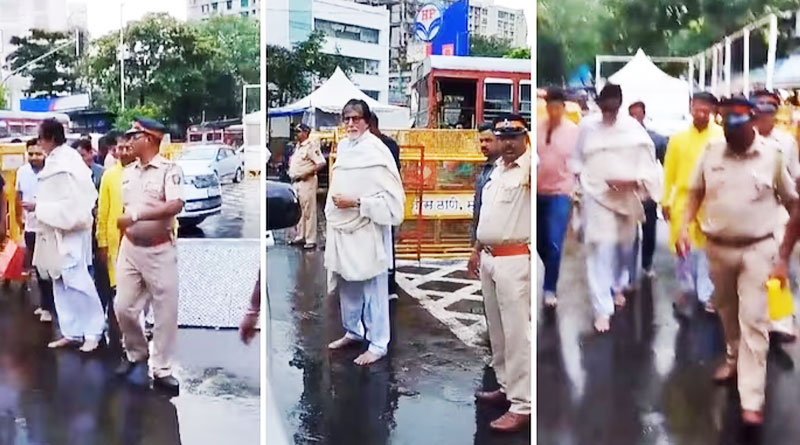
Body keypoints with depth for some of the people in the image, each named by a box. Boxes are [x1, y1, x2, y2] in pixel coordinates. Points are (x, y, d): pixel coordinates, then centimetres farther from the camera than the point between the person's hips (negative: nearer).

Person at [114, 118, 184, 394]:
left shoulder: (169, 170, -12)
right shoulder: (128, 172, 9)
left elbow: (176, 206, -28)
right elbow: (125, 210, 16)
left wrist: (136, 215, -31)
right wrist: (121, 246, 14)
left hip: (160, 251, -6)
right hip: (130, 249, 6)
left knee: (166, 311, 1)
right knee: (123, 307, 6)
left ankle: (161, 371, 11)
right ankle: (136, 354, 30)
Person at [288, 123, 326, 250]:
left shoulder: (311, 146, -12)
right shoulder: (298, 146, 16)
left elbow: (322, 163, -20)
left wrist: (308, 173, -24)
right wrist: (291, 170, 13)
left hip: (306, 182, -10)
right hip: (296, 181, 10)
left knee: (309, 211, -6)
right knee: (298, 211, 15)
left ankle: (311, 240, -3)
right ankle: (300, 237, 25)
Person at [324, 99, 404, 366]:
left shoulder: (376, 152, -14)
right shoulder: (343, 148, 7)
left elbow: (391, 199, -18)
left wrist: (356, 202, -21)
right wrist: (334, 207, 15)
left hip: (368, 231, -7)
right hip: (343, 229, 7)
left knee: (372, 288, 1)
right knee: (347, 284, 18)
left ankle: (378, 344, 12)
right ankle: (353, 331, 36)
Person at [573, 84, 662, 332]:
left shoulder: (633, 128, -7)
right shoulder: (587, 126, -3)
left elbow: (646, 161, -7)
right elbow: (578, 160, 9)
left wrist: (633, 181, -22)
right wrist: (582, 181, -1)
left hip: (626, 197, 1)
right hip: (597, 196, -1)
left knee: (624, 247, 18)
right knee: (600, 251, -9)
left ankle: (618, 287, 45)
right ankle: (602, 309, -7)